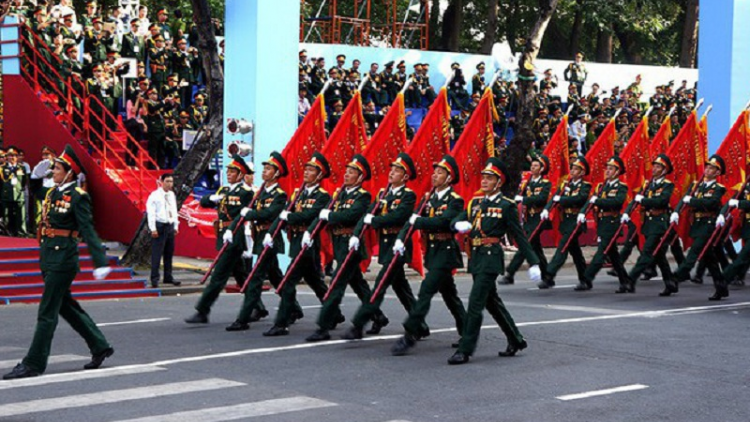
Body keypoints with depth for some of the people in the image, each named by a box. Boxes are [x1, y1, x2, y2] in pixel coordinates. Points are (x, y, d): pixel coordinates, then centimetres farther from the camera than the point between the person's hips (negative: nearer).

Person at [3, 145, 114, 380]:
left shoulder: (77, 197, -13)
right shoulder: (53, 193, 11)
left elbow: (88, 230, -17)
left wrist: (100, 263, -23)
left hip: (63, 259, -9)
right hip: (49, 258, 9)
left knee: (47, 312, -4)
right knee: (66, 306, 18)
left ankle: (34, 364, 1)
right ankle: (100, 347, 29)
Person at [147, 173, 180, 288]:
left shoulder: (172, 195, 11)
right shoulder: (155, 195, -8)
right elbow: (151, 213, -11)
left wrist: (176, 226, 13)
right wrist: (153, 229, -16)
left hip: (170, 226, 7)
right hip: (159, 226, -7)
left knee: (169, 253, 12)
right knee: (156, 254, -6)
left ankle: (168, 277, 20)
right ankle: (154, 279, -1)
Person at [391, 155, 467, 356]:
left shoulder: (455, 201, -11)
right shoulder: (430, 198, 11)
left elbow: (441, 222, -26)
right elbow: (413, 219, 3)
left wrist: (417, 221, -16)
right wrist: (400, 238, -11)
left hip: (445, 252, -8)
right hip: (433, 251, 8)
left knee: (425, 292, -14)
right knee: (449, 294, 15)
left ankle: (410, 336, -14)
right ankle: (467, 333, 27)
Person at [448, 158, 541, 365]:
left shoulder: (506, 206, -5)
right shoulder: (475, 203, 13)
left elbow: (519, 236, -4)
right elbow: (455, 221, 9)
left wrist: (533, 263, -4)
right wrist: (460, 224, -16)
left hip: (491, 258, -7)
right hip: (475, 258, 7)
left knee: (475, 304, -10)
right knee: (492, 302, 16)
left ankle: (465, 351, -6)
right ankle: (516, 340, 30)